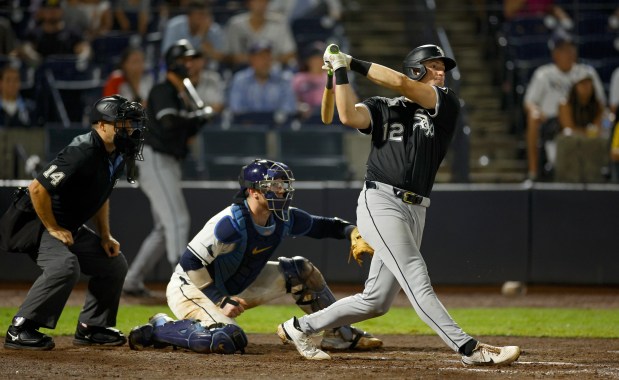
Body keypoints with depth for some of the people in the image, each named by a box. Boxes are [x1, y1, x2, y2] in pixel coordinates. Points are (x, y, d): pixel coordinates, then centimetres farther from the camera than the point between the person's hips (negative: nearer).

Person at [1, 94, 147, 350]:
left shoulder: (117, 156, 2)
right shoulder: (83, 152, -28)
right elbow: (38, 188, -30)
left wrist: (105, 236, 11)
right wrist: (53, 228, -21)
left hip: (72, 227, 10)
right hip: (37, 221, -10)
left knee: (114, 263, 10)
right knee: (66, 266, -32)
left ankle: (90, 328, 19)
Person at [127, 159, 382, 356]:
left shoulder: (284, 219, -7)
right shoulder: (231, 223, -31)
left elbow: (320, 227, 8)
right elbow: (190, 263, -29)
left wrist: (350, 230, -12)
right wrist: (221, 301, -28)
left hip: (235, 288, 9)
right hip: (191, 290, -9)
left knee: (301, 270, 3)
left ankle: (339, 335, 11)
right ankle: (156, 331, -15)